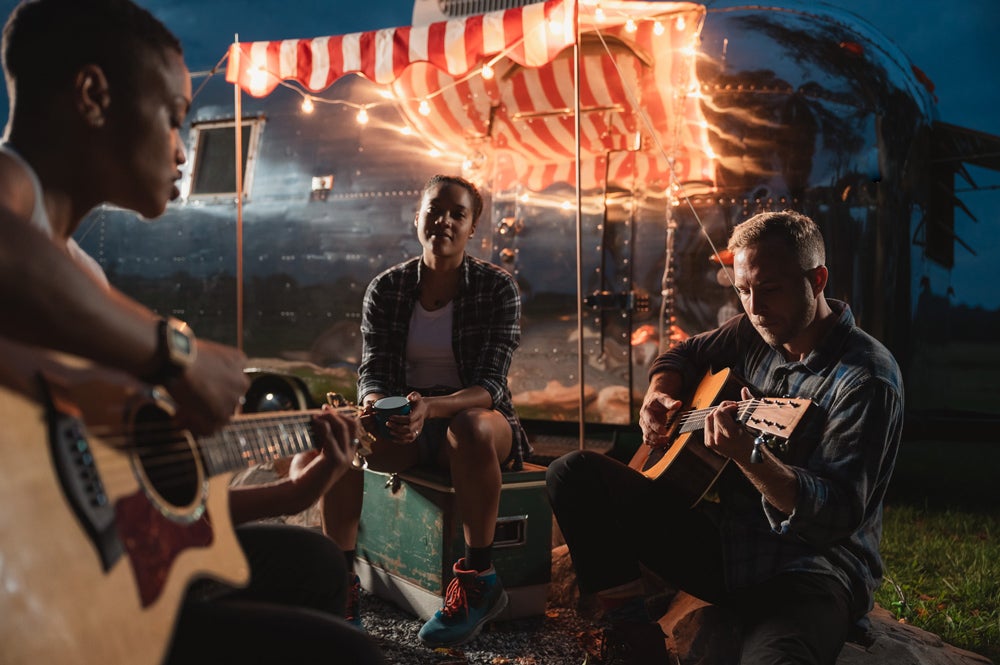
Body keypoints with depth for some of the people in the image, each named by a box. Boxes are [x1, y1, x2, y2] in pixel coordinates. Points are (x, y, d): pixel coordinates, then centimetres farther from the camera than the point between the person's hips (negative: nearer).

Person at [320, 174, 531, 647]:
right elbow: (372, 372, -2)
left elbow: (489, 385, -16)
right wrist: (375, 405, -28)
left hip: (474, 416, -3)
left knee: (472, 430, -39)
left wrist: (431, 407, -36)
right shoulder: (386, 289, 0)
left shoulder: (498, 288, -8)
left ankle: (479, 580, -23)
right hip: (403, 421, 3)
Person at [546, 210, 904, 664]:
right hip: (721, 539, 7)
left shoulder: (867, 379, -16)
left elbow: (838, 516, -23)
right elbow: (681, 355, 25)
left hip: (810, 567, -7)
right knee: (573, 473, -4)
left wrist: (751, 458, -39)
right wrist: (659, 396, 3)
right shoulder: (753, 335, 5)